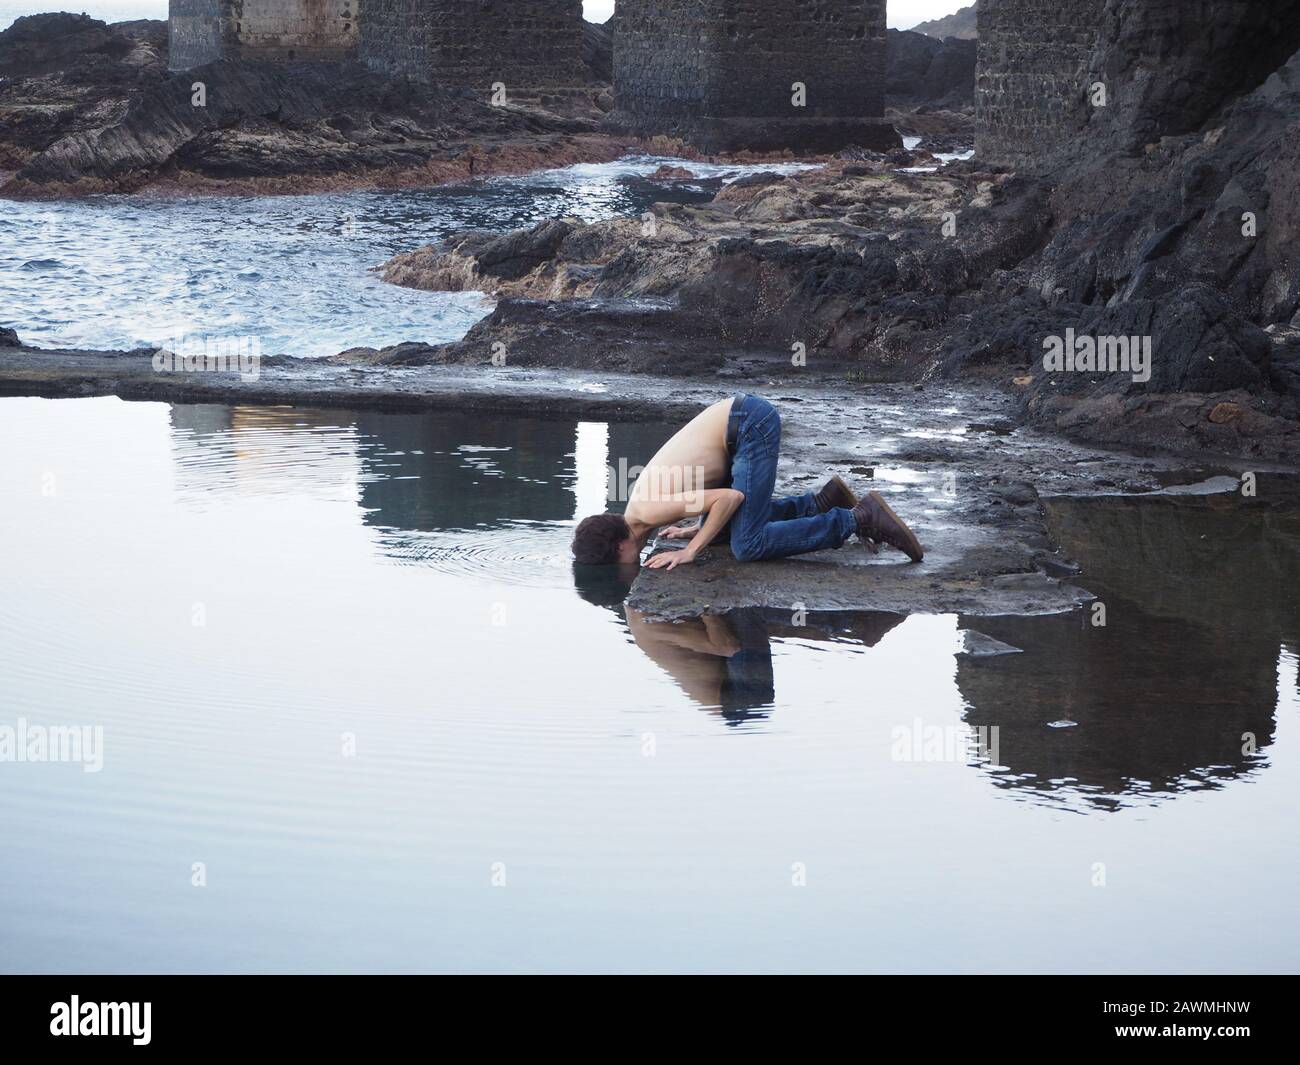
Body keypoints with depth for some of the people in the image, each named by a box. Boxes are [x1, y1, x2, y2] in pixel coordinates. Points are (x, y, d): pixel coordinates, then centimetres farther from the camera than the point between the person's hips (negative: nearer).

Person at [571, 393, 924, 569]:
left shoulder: (649, 512, -16)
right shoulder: (640, 501, 12)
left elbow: (730, 497, -22)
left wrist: (691, 550, -18)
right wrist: (697, 530, 15)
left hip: (753, 423, -10)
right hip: (740, 417, 10)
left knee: (748, 547, -15)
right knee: (721, 528, 20)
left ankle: (860, 519, -12)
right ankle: (825, 501, 18)